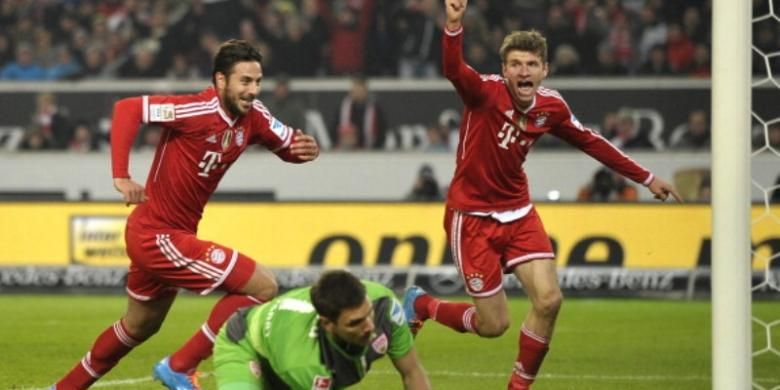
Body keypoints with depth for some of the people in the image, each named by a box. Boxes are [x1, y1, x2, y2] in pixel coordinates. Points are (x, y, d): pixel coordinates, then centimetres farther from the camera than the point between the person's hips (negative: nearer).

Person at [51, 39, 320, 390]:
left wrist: (305, 148, -17)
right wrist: (121, 176, -34)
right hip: (158, 237, -9)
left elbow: (289, 144, 7)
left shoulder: (252, 117, -1)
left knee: (139, 327, 28)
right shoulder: (197, 112, -24)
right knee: (263, 287, -12)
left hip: (160, 236, 9)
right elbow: (127, 108, -29)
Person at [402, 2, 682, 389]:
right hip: (472, 216, -5)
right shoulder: (486, 92, -21)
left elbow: (589, 141, 12)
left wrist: (646, 178, 16)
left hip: (517, 213, 5)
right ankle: (421, 304, 29)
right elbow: (453, 69, -42)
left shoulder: (551, 106, -4)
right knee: (493, 325, -1)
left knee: (548, 300, -11)